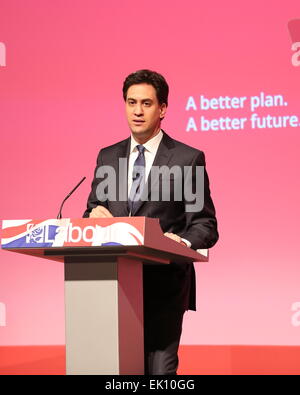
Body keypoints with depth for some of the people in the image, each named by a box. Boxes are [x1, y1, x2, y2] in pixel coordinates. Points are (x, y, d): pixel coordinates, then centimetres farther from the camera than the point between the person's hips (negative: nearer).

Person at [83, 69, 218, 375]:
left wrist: (184, 242, -23)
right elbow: (91, 212, 19)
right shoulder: (107, 157, 14)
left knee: (159, 369, -9)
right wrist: (94, 215, -6)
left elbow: (206, 225, -1)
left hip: (164, 284, -4)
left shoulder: (188, 159, 0)